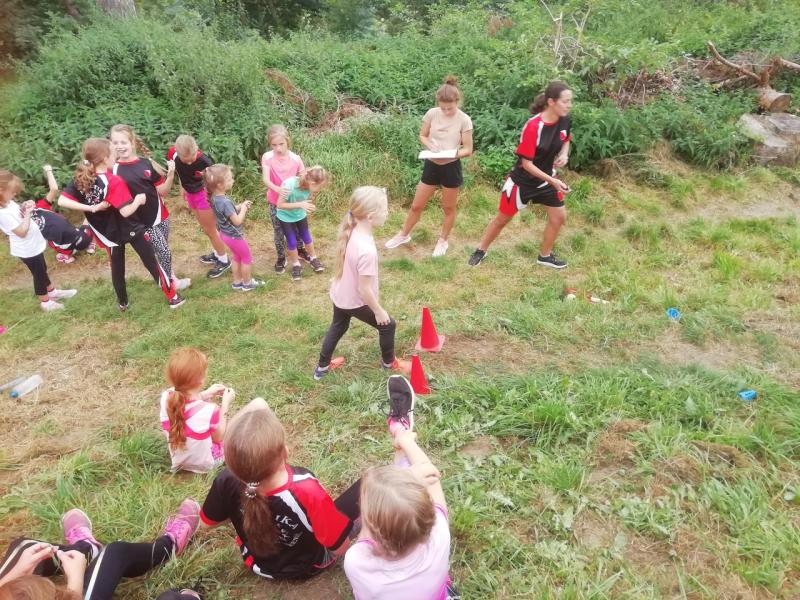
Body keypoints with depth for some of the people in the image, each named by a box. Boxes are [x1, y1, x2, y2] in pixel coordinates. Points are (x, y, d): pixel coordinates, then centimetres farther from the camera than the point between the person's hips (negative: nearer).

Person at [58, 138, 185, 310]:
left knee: (117, 268, 22)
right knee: (152, 263, 8)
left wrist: (91, 208, -15)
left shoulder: (80, 180, -8)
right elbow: (126, 211, -31)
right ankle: (172, 297, 18)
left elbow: (61, 201, -14)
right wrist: (138, 199, -13)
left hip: (110, 233, 6)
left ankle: (123, 303, 37)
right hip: (132, 230, -5)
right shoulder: (114, 182, -26)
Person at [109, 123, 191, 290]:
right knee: (164, 252, 2)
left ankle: (169, 277, 37)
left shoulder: (146, 163, -2)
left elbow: (162, 191, 1)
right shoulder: (114, 170, -9)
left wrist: (170, 174, -14)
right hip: (142, 221, -3)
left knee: (163, 251, 17)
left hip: (160, 215, 3)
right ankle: (171, 281, 24)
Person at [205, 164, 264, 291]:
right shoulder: (225, 202, -34)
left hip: (226, 234, 9)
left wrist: (241, 205, -3)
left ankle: (237, 282, 38)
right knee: (247, 258, 12)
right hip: (235, 236, -9)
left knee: (236, 257, 25)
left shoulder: (215, 197, -5)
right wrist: (243, 209, -15)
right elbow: (237, 221, -30)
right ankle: (247, 283, 27)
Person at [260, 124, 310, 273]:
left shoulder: (296, 159, -15)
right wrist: (277, 189, -46)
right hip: (275, 202, -1)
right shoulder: (267, 157, -18)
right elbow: (266, 180, -27)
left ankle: (300, 250, 45)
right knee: (278, 231, 11)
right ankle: (281, 257, 31)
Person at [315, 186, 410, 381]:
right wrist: (379, 311, -14)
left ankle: (322, 366, 48)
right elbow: (364, 289, -29)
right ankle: (389, 362, 41)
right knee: (387, 325, 16)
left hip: (339, 295, 8)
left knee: (337, 327, 30)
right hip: (356, 301, -8)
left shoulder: (349, 232, -12)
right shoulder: (367, 250, -38)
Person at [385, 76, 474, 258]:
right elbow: (422, 136, 6)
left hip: (451, 167, -2)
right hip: (431, 164, 3)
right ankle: (404, 235, 32)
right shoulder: (432, 114, -7)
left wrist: (454, 153, -29)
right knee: (417, 205, 11)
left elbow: (468, 149, -9)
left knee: (448, 208, 12)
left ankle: (443, 241, 32)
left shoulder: (464, 120, -13)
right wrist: (431, 146, -16)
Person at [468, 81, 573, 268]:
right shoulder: (533, 126, -29)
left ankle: (545, 256, 27)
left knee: (559, 217, 7)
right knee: (503, 218, 8)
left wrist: (564, 154, -10)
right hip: (523, 181, -6)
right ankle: (481, 250, 29)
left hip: (546, 178, 6)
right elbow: (526, 163, -25)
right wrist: (553, 181, -28)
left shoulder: (565, 120, -9)